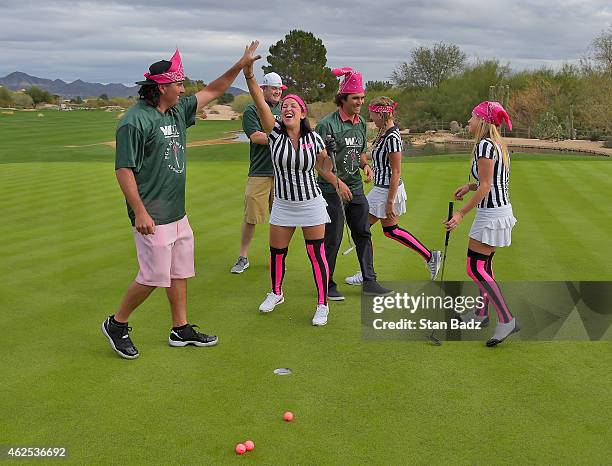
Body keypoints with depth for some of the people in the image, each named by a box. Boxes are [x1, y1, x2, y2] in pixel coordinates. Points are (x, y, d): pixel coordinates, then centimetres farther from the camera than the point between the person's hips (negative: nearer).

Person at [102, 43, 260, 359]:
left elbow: (212, 92, 21)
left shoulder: (178, 111, 10)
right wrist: (140, 213, -21)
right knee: (154, 276, -4)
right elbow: (123, 169, -17)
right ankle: (116, 324, 17)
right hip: (152, 216, -9)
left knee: (180, 272, 13)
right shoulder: (135, 121, -14)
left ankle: (181, 330, 26)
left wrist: (240, 66, 13)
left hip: (178, 212, 9)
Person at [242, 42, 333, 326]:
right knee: (276, 252, 11)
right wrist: (249, 76, -35)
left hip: (311, 204, -1)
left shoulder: (314, 139, -7)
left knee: (316, 253, -1)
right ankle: (276, 293, 37)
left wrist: (334, 168, -9)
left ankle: (322, 305, 12)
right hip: (283, 205, 2)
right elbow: (261, 103, -24)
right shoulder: (275, 134, -9)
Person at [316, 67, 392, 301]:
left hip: (356, 188, 7)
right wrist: (338, 183, -20)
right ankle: (327, 285, 15)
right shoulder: (327, 124, -13)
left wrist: (365, 165, 1)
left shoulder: (361, 122, 10)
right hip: (332, 191, -7)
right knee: (332, 239, 0)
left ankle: (369, 282, 19)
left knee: (363, 234, 10)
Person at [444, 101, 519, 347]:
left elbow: (485, 187, -21)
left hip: (490, 214, -10)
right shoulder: (499, 146, 13)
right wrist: (470, 186, 8)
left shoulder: (484, 145, -17)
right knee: (484, 264, 18)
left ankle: (507, 320, -8)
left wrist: (461, 213, -20)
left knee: (475, 268, -8)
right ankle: (481, 313, 29)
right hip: (501, 210, 10)